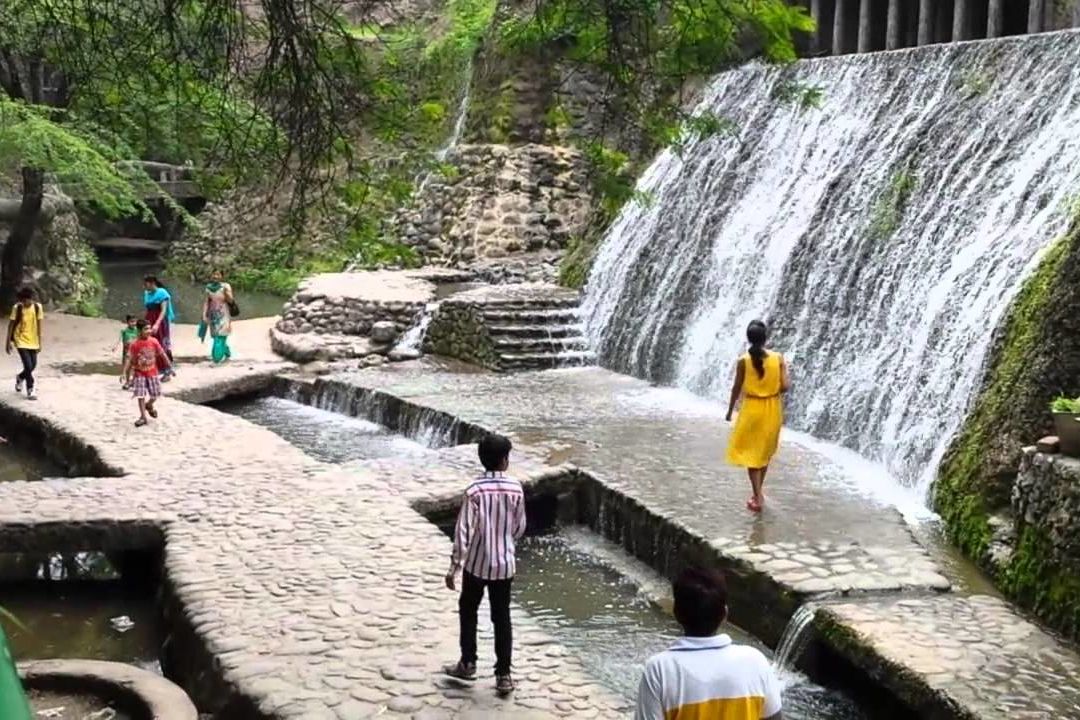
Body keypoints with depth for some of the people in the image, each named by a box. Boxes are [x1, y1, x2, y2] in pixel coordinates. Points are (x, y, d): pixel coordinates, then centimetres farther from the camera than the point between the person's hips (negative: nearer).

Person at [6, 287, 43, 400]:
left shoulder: (37, 307, -8)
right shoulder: (17, 308, -13)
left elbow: (40, 325, -2)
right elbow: (11, 325, -6)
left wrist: (40, 342, -2)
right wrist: (8, 342, -5)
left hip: (33, 341, 3)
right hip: (21, 341, -3)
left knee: (33, 366, 9)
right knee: (28, 365, -12)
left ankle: (20, 378, 40)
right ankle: (30, 390, 4)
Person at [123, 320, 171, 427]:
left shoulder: (154, 341, -9)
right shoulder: (135, 345, -13)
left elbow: (162, 355, 0)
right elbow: (130, 360, -9)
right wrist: (124, 373, -14)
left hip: (152, 373, 2)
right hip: (140, 374, -2)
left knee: (155, 395, 6)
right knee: (140, 395, -3)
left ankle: (149, 405, 38)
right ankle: (143, 417, 6)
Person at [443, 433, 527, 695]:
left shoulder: (475, 490, -16)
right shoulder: (515, 489, -7)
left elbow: (464, 531, -17)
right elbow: (519, 528, 3)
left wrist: (454, 567, -11)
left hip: (477, 563, -2)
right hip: (504, 564, 2)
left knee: (468, 611, 19)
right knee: (502, 617, 11)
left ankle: (468, 664, 25)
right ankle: (503, 674, 12)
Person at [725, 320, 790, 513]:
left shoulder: (743, 361, -13)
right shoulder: (778, 358, -10)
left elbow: (737, 389, -5)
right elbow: (785, 386, -12)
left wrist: (730, 410, 9)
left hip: (751, 409, -2)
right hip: (772, 409, 3)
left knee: (750, 453, 7)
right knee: (765, 452, 20)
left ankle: (758, 497, -2)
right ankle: (758, 493, 32)